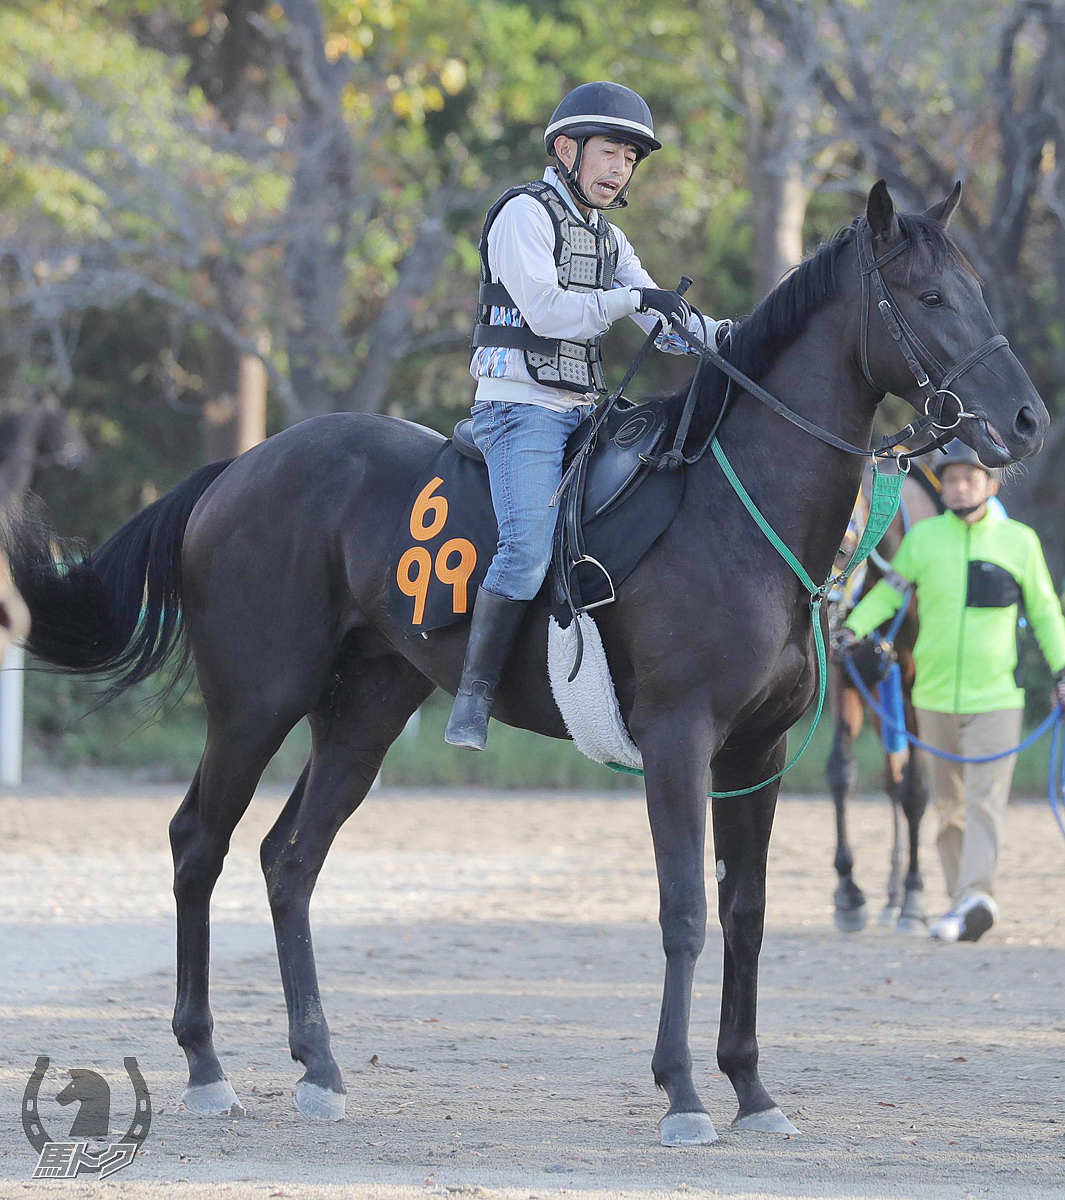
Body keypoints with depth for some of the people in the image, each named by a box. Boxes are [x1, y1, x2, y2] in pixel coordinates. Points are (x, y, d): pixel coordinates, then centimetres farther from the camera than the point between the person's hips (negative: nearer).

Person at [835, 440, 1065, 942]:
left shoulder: (1020, 542, 2)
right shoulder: (923, 538, 2)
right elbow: (888, 592, 1)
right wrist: (853, 627, -16)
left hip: (995, 698, -2)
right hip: (934, 697, 2)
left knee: (985, 801, -14)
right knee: (948, 805, 9)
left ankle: (976, 898, -25)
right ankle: (963, 900, 19)